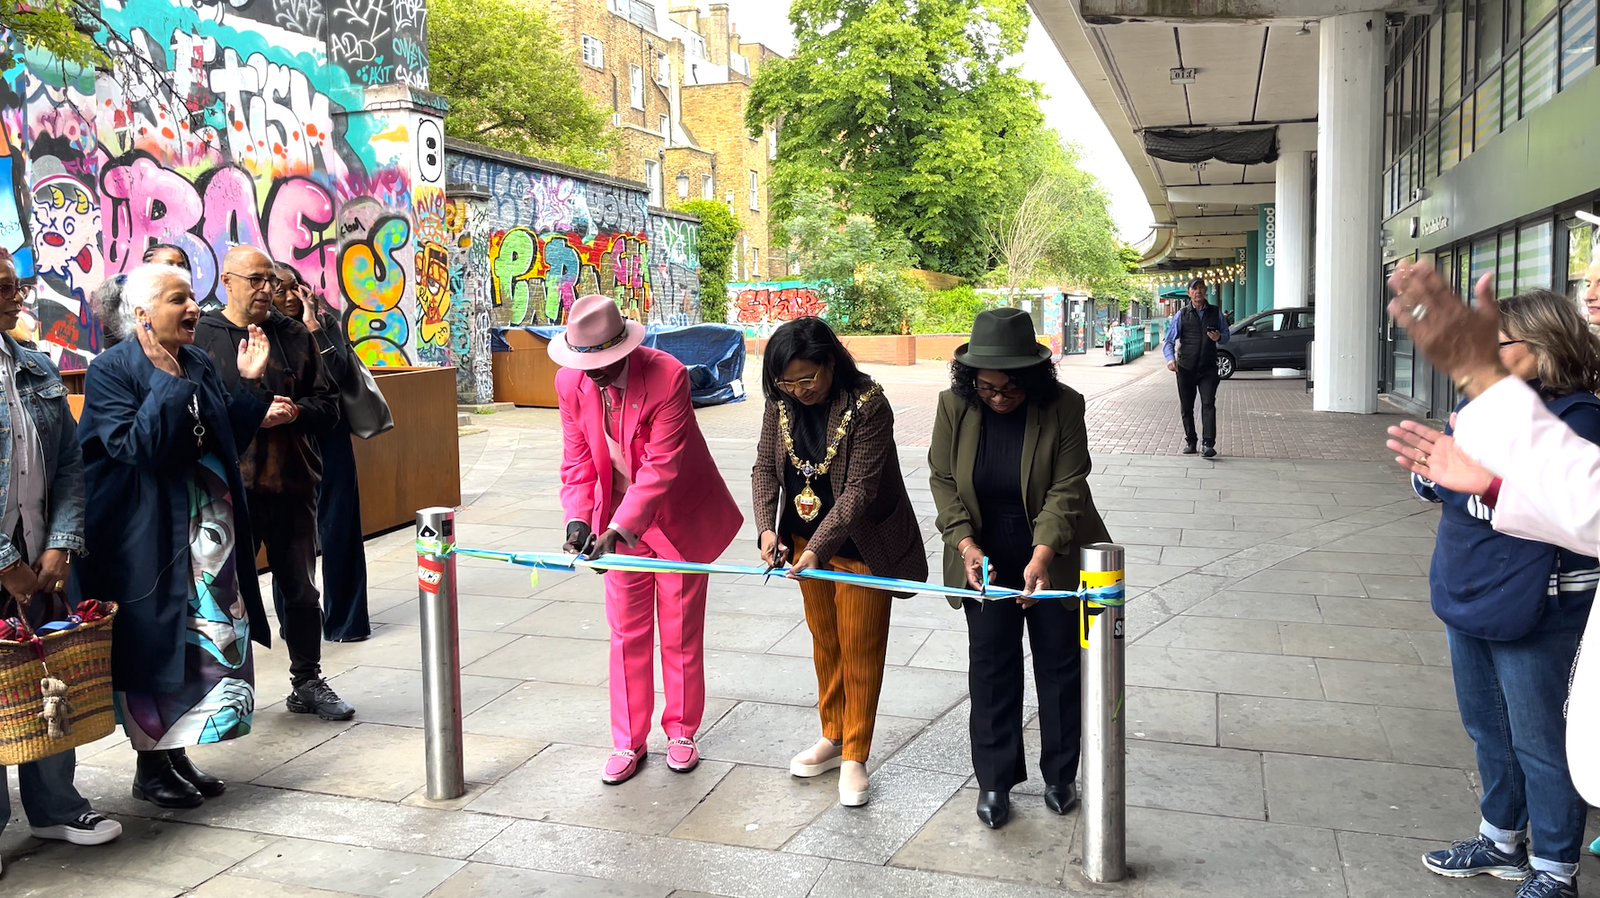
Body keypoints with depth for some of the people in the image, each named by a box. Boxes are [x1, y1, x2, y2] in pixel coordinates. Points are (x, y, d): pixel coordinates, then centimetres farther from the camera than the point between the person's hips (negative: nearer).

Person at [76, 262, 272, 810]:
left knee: (213, 639, 11)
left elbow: (230, 440, 11)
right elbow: (136, 446, -22)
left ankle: (176, 754, 27)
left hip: (211, 530, 7)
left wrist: (249, 382, 1)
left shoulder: (199, 365, 8)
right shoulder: (110, 370, -11)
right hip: (149, 539, -7)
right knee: (154, 647, 3)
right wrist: (167, 379, -24)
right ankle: (150, 770, 19)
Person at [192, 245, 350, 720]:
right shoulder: (201, 336, -2)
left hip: (292, 483, 4)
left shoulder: (294, 334, 9)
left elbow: (327, 403, 10)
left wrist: (296, 412, -10)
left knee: (301, 588, 13)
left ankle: (308, 682, 27)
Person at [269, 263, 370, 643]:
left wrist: (312, 325, -13)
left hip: (329, 440, 0)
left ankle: (344, 620, 14)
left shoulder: (326, 324, 2)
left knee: (338, 527, 3)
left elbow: (338, 374, -14)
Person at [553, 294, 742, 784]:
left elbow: (661, 467, -28)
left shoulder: (668, 376, -27)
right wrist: (578, 518, -19)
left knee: (680, 633, 9)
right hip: (617, 521, 4)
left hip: (677, 518, -4)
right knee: (627, 633, 9)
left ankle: (682, 731, 27)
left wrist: (617, 530, -33)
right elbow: (578, 459, -4)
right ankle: (628, 743, 21)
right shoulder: (570, 381, -11)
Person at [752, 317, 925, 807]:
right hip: (806, 542, 6)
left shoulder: (868, 406, -25)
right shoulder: (782, 403, -6)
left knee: (859, 651, 4)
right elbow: (765, 466, -1)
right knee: (824, 643, 19)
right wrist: (767, 528, -16)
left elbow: (859, 490, -26)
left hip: (859, 545, -6)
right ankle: (832, 737, 35)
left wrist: (817, 548, -31)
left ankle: (855, 757, 17)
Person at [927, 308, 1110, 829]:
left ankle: (1060, 774, 28)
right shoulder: (954, 405, -11)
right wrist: (966, 545, -19)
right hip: (986, 556, 1)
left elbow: (1066, 489, -19)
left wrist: (1042, 557, -31)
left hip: (1053, 555, -1)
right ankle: (994, 779, 20)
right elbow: (942, 480, -6)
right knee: (990, 666, 6)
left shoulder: (1063, 405, -17)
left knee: (1060, 663, 11)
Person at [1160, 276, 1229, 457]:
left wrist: (1219, 337, -7)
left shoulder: (1215, 312, 10)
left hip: (1208, 368, 0)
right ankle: (1190, 441, 24)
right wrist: (1170, 358, -20)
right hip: (1186, 368, 0)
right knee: (1186, 407, 8)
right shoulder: (1182, 314, 4)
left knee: (1208, 404, -14)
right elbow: (1168, 340, -1)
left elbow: (1226, 334, 18)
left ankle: (1208, 444, -18)